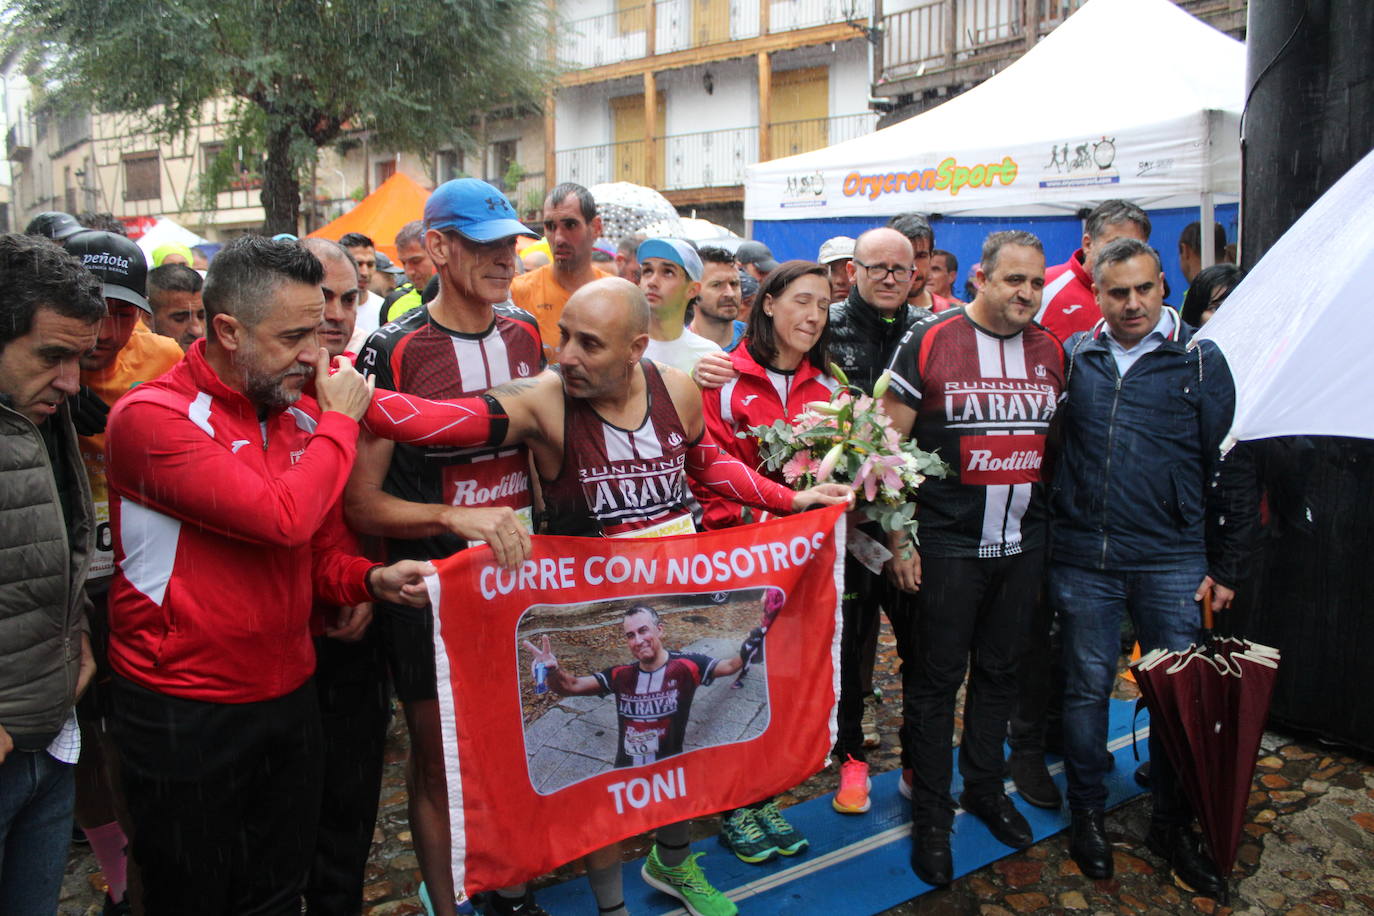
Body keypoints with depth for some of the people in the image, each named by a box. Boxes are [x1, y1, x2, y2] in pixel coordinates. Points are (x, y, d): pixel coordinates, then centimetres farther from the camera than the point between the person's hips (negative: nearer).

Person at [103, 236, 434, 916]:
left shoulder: (303, 413, 5)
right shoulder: (152, 416, -17)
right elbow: (282, 519, -29)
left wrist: (372, 579, -8)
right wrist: (338, 422, -15)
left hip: (290, 699, 6)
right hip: (182, 714, -6)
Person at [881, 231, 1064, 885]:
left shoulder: (1050, 351, 7)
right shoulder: (928, 342, -9)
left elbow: (1057, 442, 15)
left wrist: (1053, 529, 10)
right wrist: (898, 540, -11)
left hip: (1023, 547, 5)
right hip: (946, 547, -4)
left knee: (999, 672, 18)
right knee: (935, 680, 5)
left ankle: (985, 788, 37)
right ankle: (931, 816, 21)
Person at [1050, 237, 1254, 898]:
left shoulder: (1200, 362, 1)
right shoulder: (1073, 357, 5)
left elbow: (1229, 468, 3)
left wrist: (1226, 567, 1)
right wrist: (1045, 541, 5)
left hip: (1171, 559, -1)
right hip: (1082, 558, 1)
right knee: (1087, 686, 10)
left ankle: (1172, 825, 26)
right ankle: (1087, 812, 29)